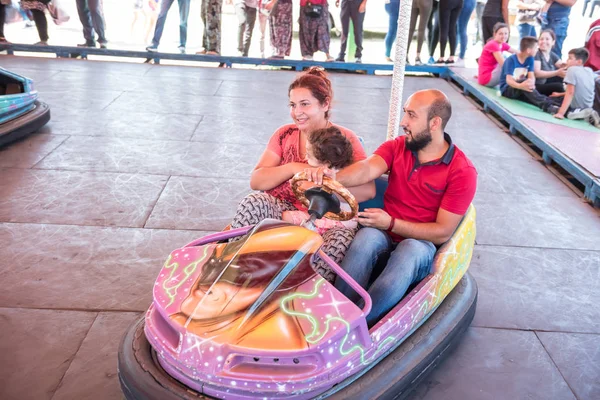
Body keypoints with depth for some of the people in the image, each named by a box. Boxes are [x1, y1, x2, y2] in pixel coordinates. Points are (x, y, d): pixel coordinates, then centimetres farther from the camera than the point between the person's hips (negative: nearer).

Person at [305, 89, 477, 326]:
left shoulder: (462, 172, -7)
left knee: (410, 250, -37)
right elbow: (368, 169, -18)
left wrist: (391, 223, -16)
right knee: (367, 236, -32)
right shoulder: (396, 147, 3)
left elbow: (443, 232, -10)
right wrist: (334, 178, -40)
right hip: (384, 236, 3)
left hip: (421, 245, -2)